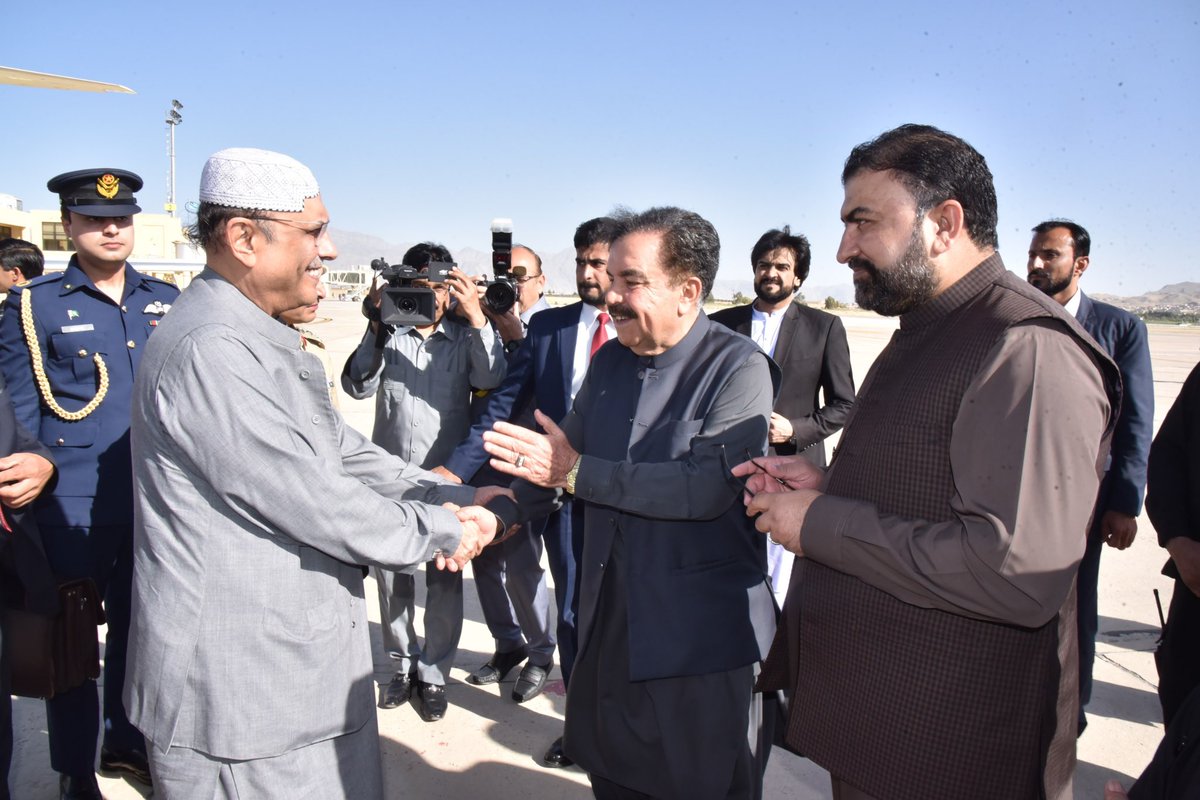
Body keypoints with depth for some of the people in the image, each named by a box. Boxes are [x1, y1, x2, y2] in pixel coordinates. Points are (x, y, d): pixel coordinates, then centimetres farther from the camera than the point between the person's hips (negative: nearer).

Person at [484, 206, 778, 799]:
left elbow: (708, 485, -27)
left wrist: (578, 473, -23)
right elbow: (561, 458, 11)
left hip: (702, 635, -6)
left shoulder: (739, 368, -15)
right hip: (608, 622, 6)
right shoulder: (608, 363, 7)